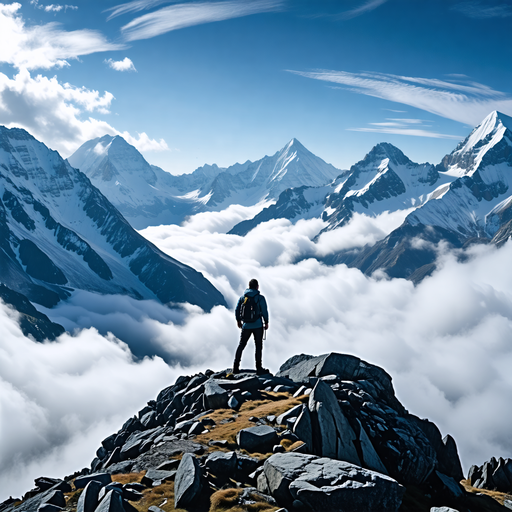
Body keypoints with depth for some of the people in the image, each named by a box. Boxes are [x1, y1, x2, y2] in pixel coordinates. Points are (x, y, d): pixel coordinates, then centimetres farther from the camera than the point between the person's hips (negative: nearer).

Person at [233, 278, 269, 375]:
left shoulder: (242, 297, 2)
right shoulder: (260, 298, -9)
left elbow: (237, 310, 7)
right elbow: (264, 311, -8)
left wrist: (238, 321, 22)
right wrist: (266, 322, 7)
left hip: (246, 326, 3)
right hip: (258, 325, -3)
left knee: (241, 345, 13)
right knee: (258, 346, 7)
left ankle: (235, 367, 12)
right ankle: (259, 368, 9)